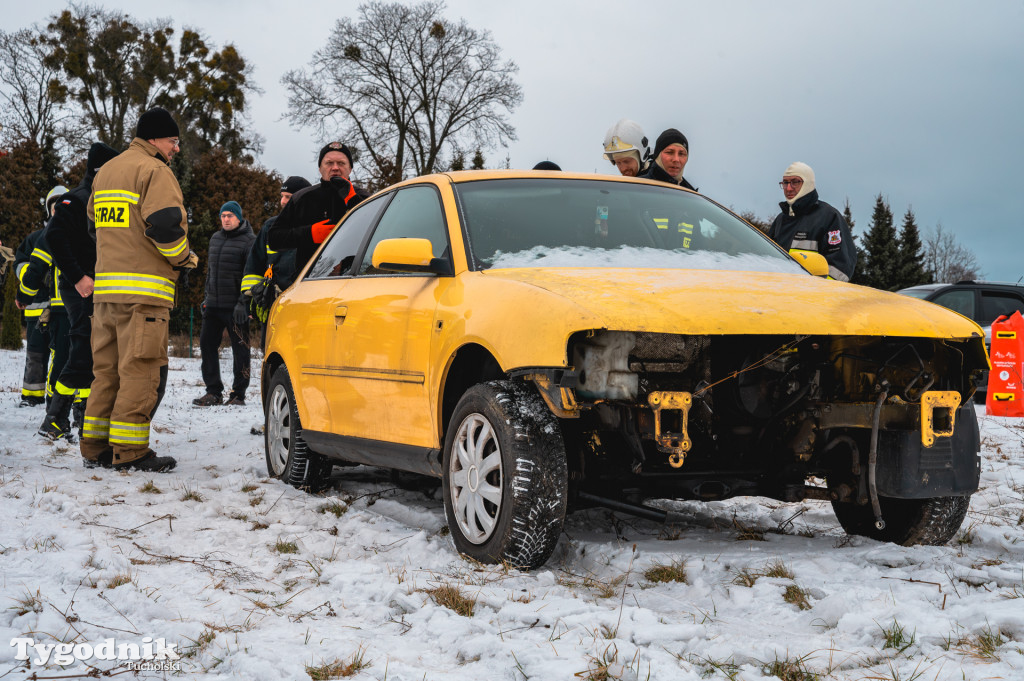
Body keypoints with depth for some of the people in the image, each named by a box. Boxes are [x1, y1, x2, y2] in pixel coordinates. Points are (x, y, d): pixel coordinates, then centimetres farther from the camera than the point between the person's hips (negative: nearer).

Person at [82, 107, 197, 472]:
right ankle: (129, 451, -5)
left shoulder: (104, 172, 21)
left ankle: (96, 446, 15)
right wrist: (185, 258, -3)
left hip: (104, 286, 9)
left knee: (107, 368, 13)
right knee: (140, 369, -5)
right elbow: (165, 226, -19)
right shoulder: (154, 171, -8)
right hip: (144, 289, -9)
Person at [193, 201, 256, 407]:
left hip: (235, 306, -7)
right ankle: (213, 392, 11)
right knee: (207, 344, 5)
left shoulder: (249, 241, -5)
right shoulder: (215, 239, 17)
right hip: (213, 305, 7)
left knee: (240, 349, -1)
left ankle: (238, 394, 5)